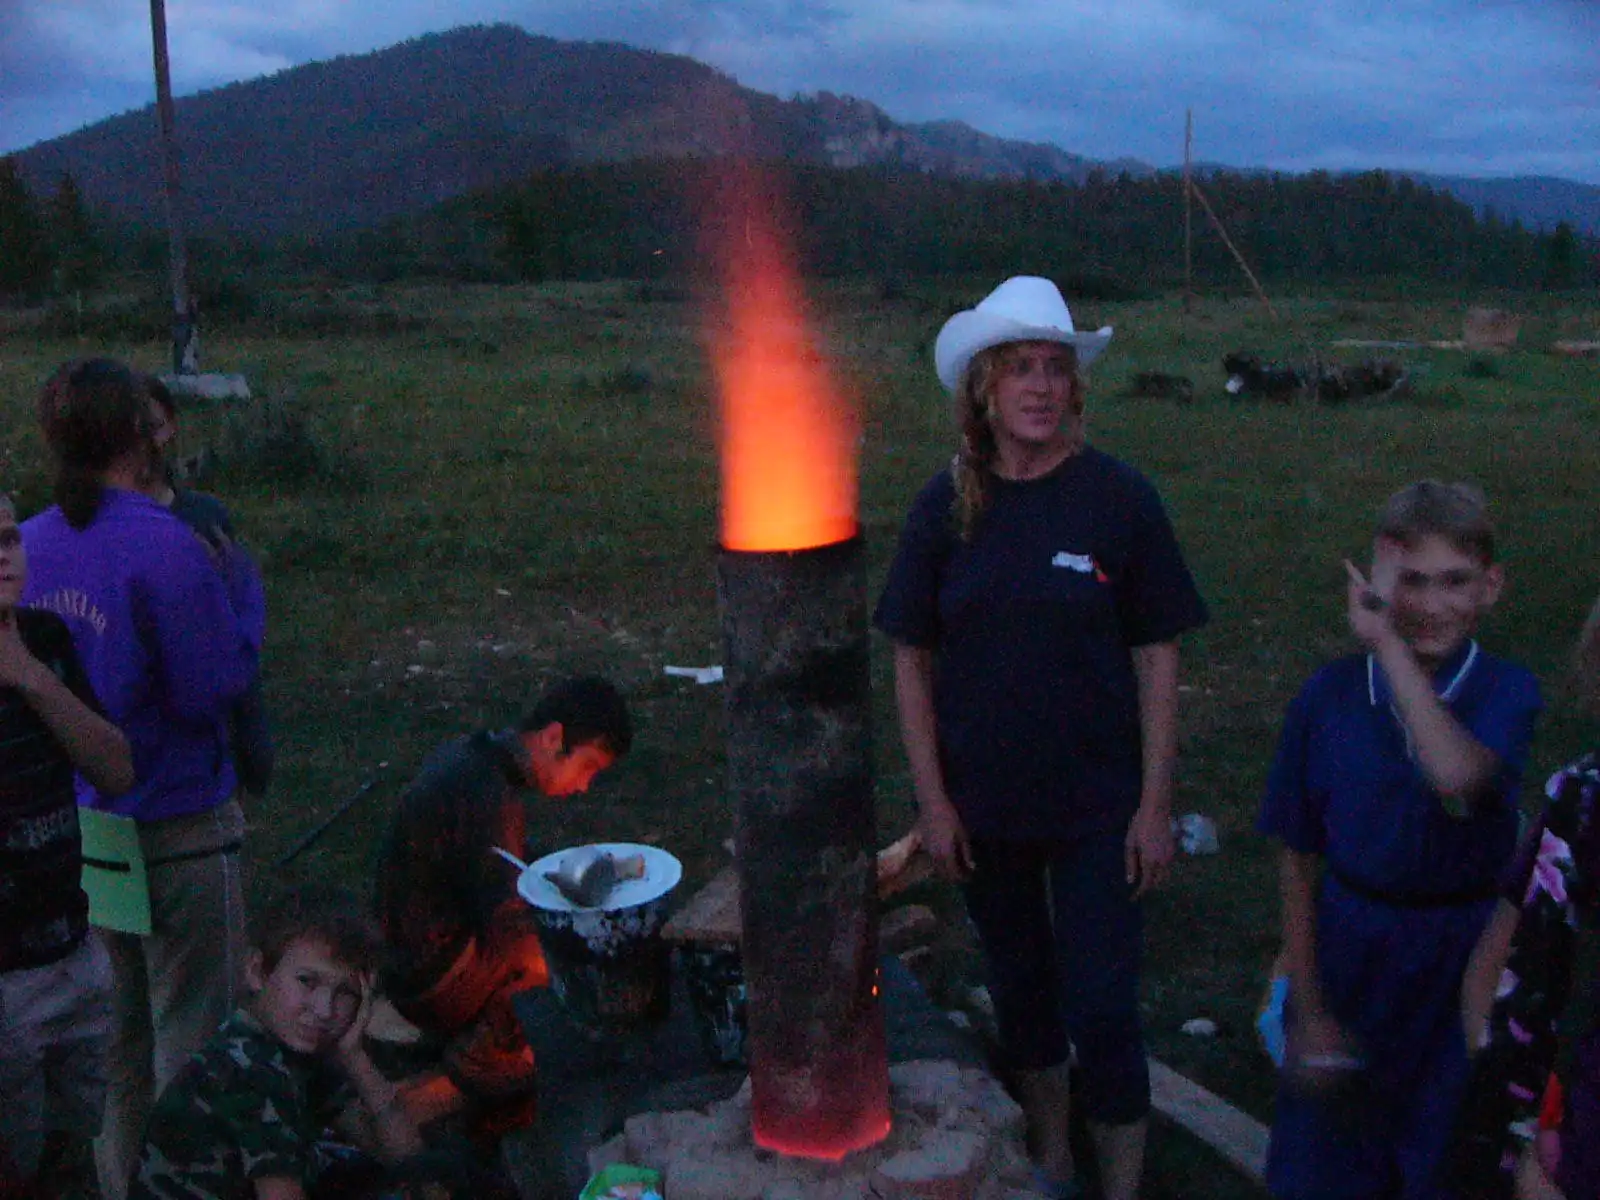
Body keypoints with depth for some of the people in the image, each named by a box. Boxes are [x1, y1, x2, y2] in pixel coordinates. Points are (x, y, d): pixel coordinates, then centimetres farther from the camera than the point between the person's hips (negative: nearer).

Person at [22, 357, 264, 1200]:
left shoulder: (33, 542, 0)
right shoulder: (163, 546, -22)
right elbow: (216, 682, -20)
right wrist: (247, 599, -6)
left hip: (82, 823, 7)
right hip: (177, 828, -7)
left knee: (122, 1019, 24)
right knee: (191, 1030, 8)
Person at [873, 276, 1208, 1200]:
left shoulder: (1120, 498, -11)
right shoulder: (947, 507, -5)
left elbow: (1157, 659, -7)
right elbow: (913, 660, 0)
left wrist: (1155, 806, -8)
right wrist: (932, 799, -3)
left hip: (1098, 806, -2)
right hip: (984, 806, 3)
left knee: (1103, 1010, 0)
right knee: (1021, 988, 19)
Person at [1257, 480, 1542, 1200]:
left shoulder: (1505, 694, -11)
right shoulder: (1329, 697, -8)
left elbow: (1460, 779, -35)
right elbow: (1298, 861, -1)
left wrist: (1386, 642, -32)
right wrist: (1307, 1009, 0)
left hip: (1459, 956, -1)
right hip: (1346, 949, 1)